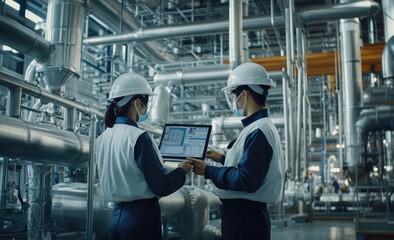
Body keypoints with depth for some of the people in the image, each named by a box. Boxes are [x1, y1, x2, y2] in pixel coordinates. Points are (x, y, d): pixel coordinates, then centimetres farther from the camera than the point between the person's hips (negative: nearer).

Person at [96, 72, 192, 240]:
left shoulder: (104, 137, 5)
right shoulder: (139, 138, -18)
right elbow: (161, 187, -16)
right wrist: (182, 171, 2)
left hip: (117, 215, 7)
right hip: (141, 216, -7)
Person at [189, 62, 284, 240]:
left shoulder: (257, 132, -20)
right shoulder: (263, 126, 14)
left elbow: (248, 180, -26)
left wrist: (208, 171, -18)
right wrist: (222, 159, 27)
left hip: (245, 219, -10)